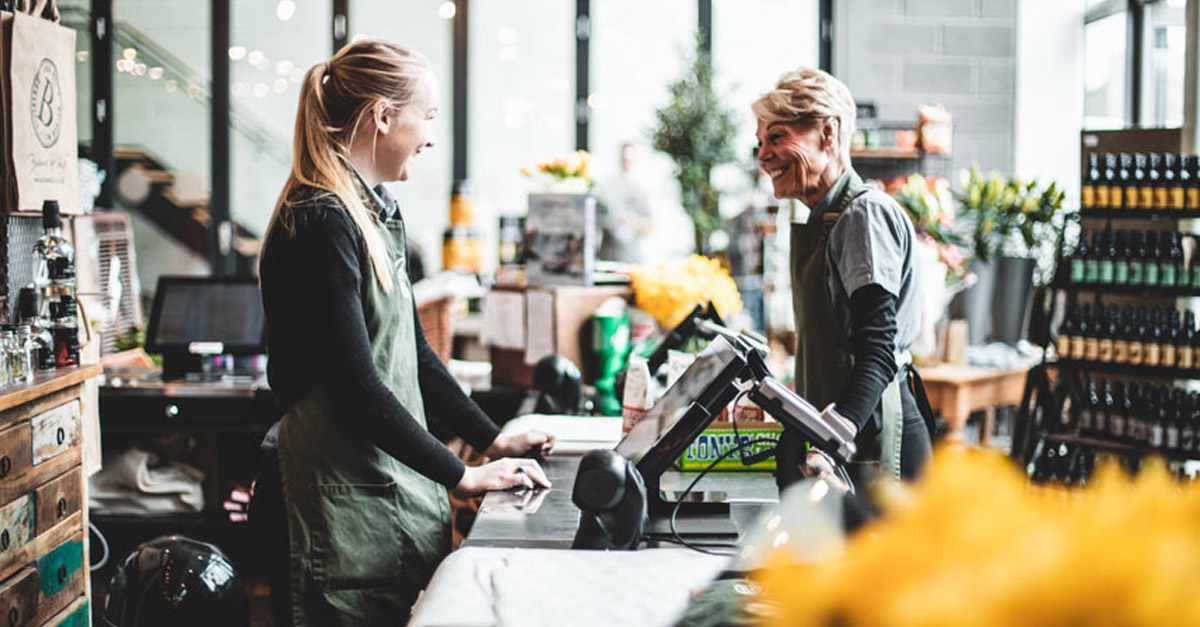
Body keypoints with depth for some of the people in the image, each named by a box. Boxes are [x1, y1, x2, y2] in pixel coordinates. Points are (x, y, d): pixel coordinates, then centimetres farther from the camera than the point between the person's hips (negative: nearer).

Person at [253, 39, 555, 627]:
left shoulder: (375, 212, 14)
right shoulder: (320, 223, -16)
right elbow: (356, 387, -20)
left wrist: (493, 439, 14)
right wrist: (463, 475, -15)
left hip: (399, 485, 9)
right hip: (345, 499, -9)